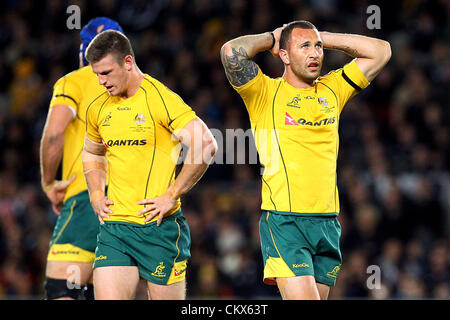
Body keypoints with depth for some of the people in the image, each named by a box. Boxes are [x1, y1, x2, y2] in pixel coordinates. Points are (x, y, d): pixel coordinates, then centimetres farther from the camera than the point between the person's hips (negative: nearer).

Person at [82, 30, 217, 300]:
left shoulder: (161, 99, -9)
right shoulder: (98, 109, 11)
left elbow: (206, 146, -15)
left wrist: (171, 196, -14)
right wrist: (96, 196, 13)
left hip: (159, 226, -5)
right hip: (114, 224, 5)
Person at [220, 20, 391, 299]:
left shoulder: (332, 90, 15)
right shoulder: (265, 93, 1)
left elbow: (381, 51, 18)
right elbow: (232, 51, -14)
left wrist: (323, 38, 14)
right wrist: (271, 39, 4)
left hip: (328, 223, 5)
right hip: (284, 221, -5)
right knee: (302, 297, -18)